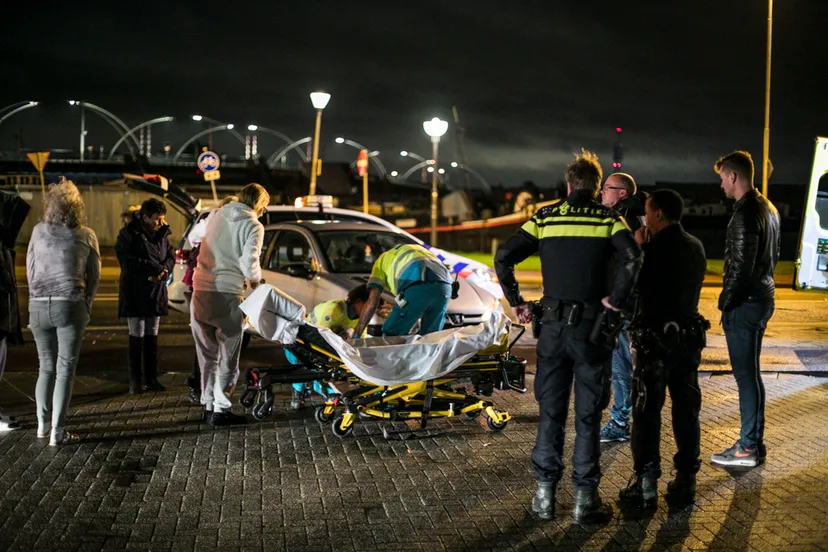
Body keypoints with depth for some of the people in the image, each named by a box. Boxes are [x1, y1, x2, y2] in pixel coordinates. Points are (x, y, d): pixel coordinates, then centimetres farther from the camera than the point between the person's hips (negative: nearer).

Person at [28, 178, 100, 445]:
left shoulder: (38, 231, 5)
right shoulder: (86, 235, 0)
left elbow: (30, 270, 9)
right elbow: (94, 275, 3)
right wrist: (86, 304, 12)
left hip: (39, 306, 3)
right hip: (71, 306, -3)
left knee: (46, 367, 16)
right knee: (65, 369, 2)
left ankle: (43, 425, 17)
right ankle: (57, 432, -1)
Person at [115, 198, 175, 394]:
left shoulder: (162, 233, 6)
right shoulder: (129, 234, -10)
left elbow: (170, 256, 11)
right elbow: (127, 261, -18)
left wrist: (163, 269, -12)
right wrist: (153, 268, -23)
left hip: (156, 292, 5)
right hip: (135, 293, -5)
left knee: (152, 336, 9)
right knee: (137, 337, 0)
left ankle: (152, 378, 16)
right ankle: (135, 381, 7)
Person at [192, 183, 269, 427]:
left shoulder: (216, 216, 12)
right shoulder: (253, 226, -6)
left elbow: (197, 237, 23)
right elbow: (249, 262, -17)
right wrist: (255, 280, 2)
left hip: (200, 290, 6)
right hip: (226, 295, -6)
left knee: (207, 354, 17)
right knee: (228, 356, 5)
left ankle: (209, 405, 22)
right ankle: (221, 410, 4)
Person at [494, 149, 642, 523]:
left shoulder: (545, 217, 5)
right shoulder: (609, 219, -1)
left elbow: (503, 258, -3)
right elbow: (632, 259, -20)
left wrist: (515, 302, 5)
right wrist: (616, 300, -9)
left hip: (553, 324, 2)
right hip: (592, 325, -2)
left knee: (551, 410, 11)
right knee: (588, 415, 5)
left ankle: (544, 493, 15)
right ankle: (585, 497, 8)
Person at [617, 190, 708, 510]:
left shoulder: (655, 246, -14)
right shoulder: (696, 247, 7)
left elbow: (632, 283, -9)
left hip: (656, 338, -6)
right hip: (689, 336, 6)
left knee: (647, 412, 0)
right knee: (686, 411, 11)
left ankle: (646, 486, 1)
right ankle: (686, 482, 16)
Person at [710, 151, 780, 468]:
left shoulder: (745, 214, -18)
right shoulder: (768, 208, 12)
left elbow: (741, 266, -22)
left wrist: (725, 302, -13)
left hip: (744, 303, -10)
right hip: (764, 297, 10)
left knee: (745, 376, -3)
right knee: (751, 373, 16)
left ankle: (747, 448, 3)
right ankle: (755, 442, 22)